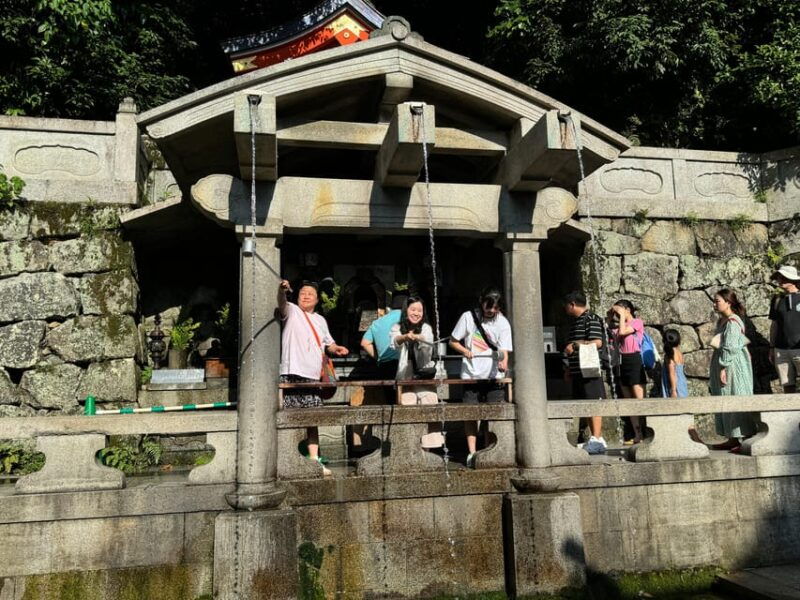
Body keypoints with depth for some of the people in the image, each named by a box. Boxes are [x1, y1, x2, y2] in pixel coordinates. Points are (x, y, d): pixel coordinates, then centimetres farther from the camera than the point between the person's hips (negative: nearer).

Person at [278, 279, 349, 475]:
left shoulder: (320, 320, 23)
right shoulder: (292, 311, 5)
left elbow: (327, 343, 30)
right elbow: (282, 304, -18)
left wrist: (336, 348, 8)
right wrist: (282, 290, -39)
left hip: (312, 376, 6)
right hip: (292, 373, -5)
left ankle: (314, 460, 17)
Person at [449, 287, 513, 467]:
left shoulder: (503, 323, -2)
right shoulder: (468, 317, -1)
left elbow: (504, 350, -12)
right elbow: (453, 341, 7)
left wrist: (504, 363, -34)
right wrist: (464, 351, -13)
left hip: (494, 376, 0)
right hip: (471, 374, 0)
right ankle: (472, 452, 4)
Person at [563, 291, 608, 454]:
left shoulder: (591, 319, -7)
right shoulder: (576, 322, 21)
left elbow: (597, 342, -17)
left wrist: (575, 345, -16)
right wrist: (569, 368, 25)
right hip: (578, 370, 9)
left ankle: (596, 440, -10)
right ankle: (598, 439, 15)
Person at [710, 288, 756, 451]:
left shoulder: (732, 322, -15)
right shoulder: (721, 321, 13)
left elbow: (730, 347, -20)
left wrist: (723, 367, -21)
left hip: (732, 364, -10)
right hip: (723, 364, 10)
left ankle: (745, 439, 2)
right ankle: (733, 439, 19)